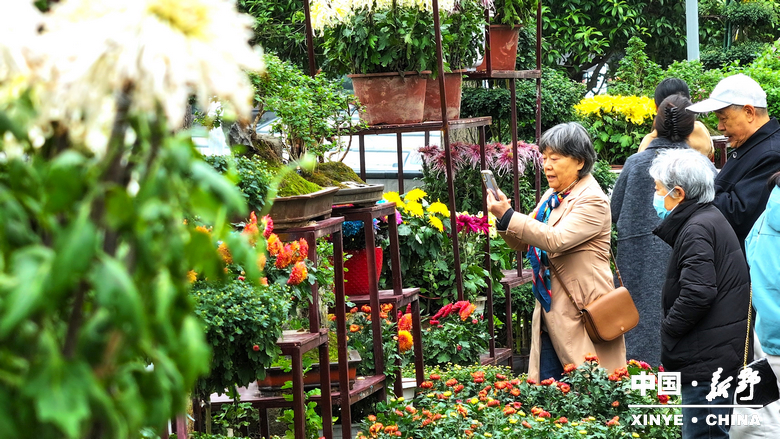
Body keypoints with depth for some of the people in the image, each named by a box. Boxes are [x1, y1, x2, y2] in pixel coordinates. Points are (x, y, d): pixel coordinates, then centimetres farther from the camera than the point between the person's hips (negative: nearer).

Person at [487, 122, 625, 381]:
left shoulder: (592, 201, -13)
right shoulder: (552, 197, 14)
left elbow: (556, 240, -26)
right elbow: (522, 242, 15)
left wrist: (508, 216, -27)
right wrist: (503, 219, -6)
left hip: (581, 311, -8)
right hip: (551, 310, 8)